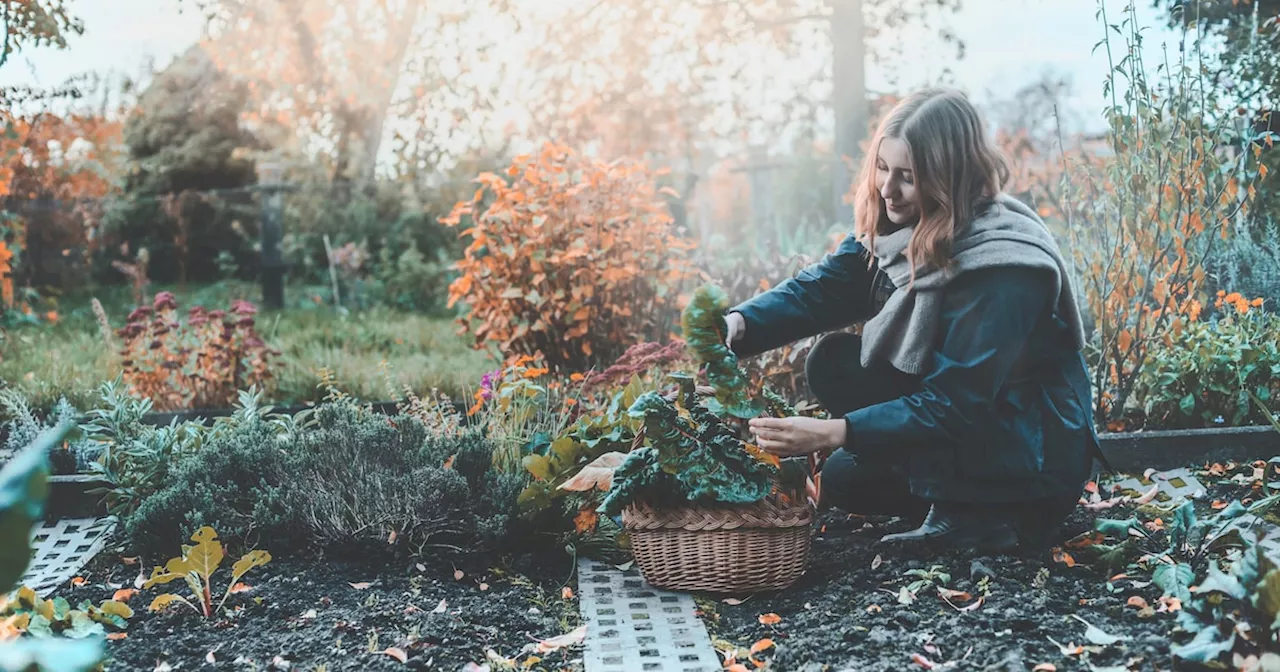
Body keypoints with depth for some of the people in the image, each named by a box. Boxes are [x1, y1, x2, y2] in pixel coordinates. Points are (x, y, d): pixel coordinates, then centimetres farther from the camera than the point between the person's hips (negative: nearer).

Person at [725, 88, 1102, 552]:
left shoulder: (1003, 267, -27)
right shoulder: (896, 227, -4)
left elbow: (955, 404, -29)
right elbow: (820, 289, -13)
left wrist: (834, 433, -36)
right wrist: (739, 325, -32)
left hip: (1037, 457, -8)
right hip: (968, 418, 8)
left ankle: (975, 518, -11)